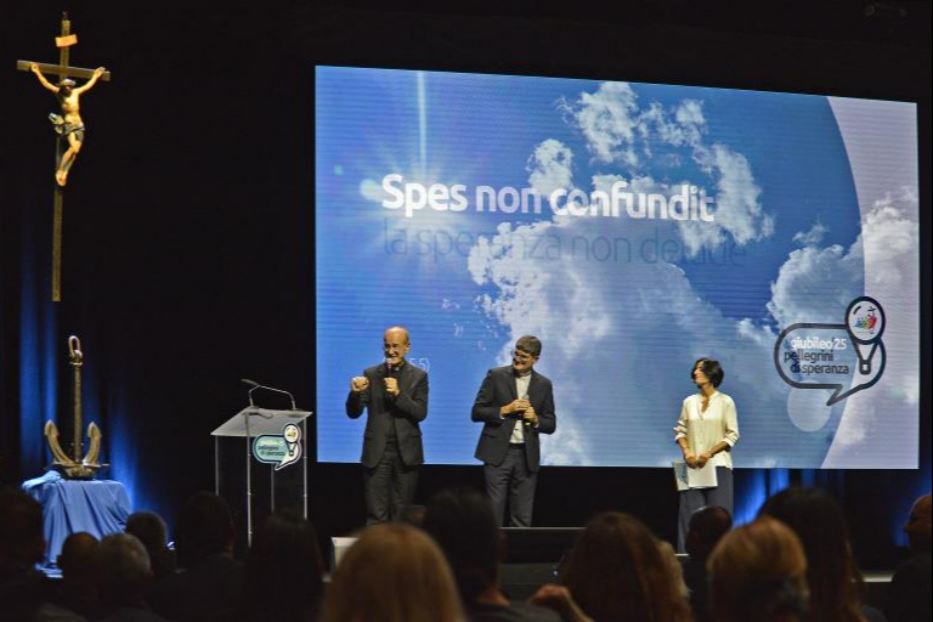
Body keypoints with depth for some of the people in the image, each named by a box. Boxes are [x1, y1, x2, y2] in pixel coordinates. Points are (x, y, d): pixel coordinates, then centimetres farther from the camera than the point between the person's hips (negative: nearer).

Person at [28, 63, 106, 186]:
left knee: (76, 150, -6)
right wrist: (37, 72, 2)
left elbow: (89, 85, 29)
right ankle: (59, 172, -15)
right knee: (73, 147, -21)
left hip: (78, 124, 5)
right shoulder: (59, 93, 3)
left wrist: (95, 76, 37)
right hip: (68, 124, -5)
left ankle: (64, 173, -2)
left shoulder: (76, 92, 14)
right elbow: (46, 83, 4)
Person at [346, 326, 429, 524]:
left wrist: (398, 394, -20)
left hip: (405, 452, 0)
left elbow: (420, 413, -6)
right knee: (376, 514, -3)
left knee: (402, 513, 5)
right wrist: (356, 393, -19)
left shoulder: (418, 376, 3)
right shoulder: (371, 374, 6)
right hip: (377, 451, 0)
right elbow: (354, 413, 2)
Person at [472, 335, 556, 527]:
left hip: (527, 456, 2)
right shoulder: (496, 376, 3)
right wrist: (505, 410, -12)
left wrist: (535, 419, -8)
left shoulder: (543, 384, 10)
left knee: (522, 519, 2)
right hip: (497, 453, -2)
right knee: (493, 514, -5)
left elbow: (551, 425, 12)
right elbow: (477, 412, 0)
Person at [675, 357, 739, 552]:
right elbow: (680, 430, 12)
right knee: (691, 514, -2)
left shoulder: (725, 402, 0)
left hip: (718, 465, -3)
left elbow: (732, 435, -3)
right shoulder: (689, 402, 10)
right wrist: (687, 451, -8)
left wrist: (709, 453, -14)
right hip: (693, 466, 3)